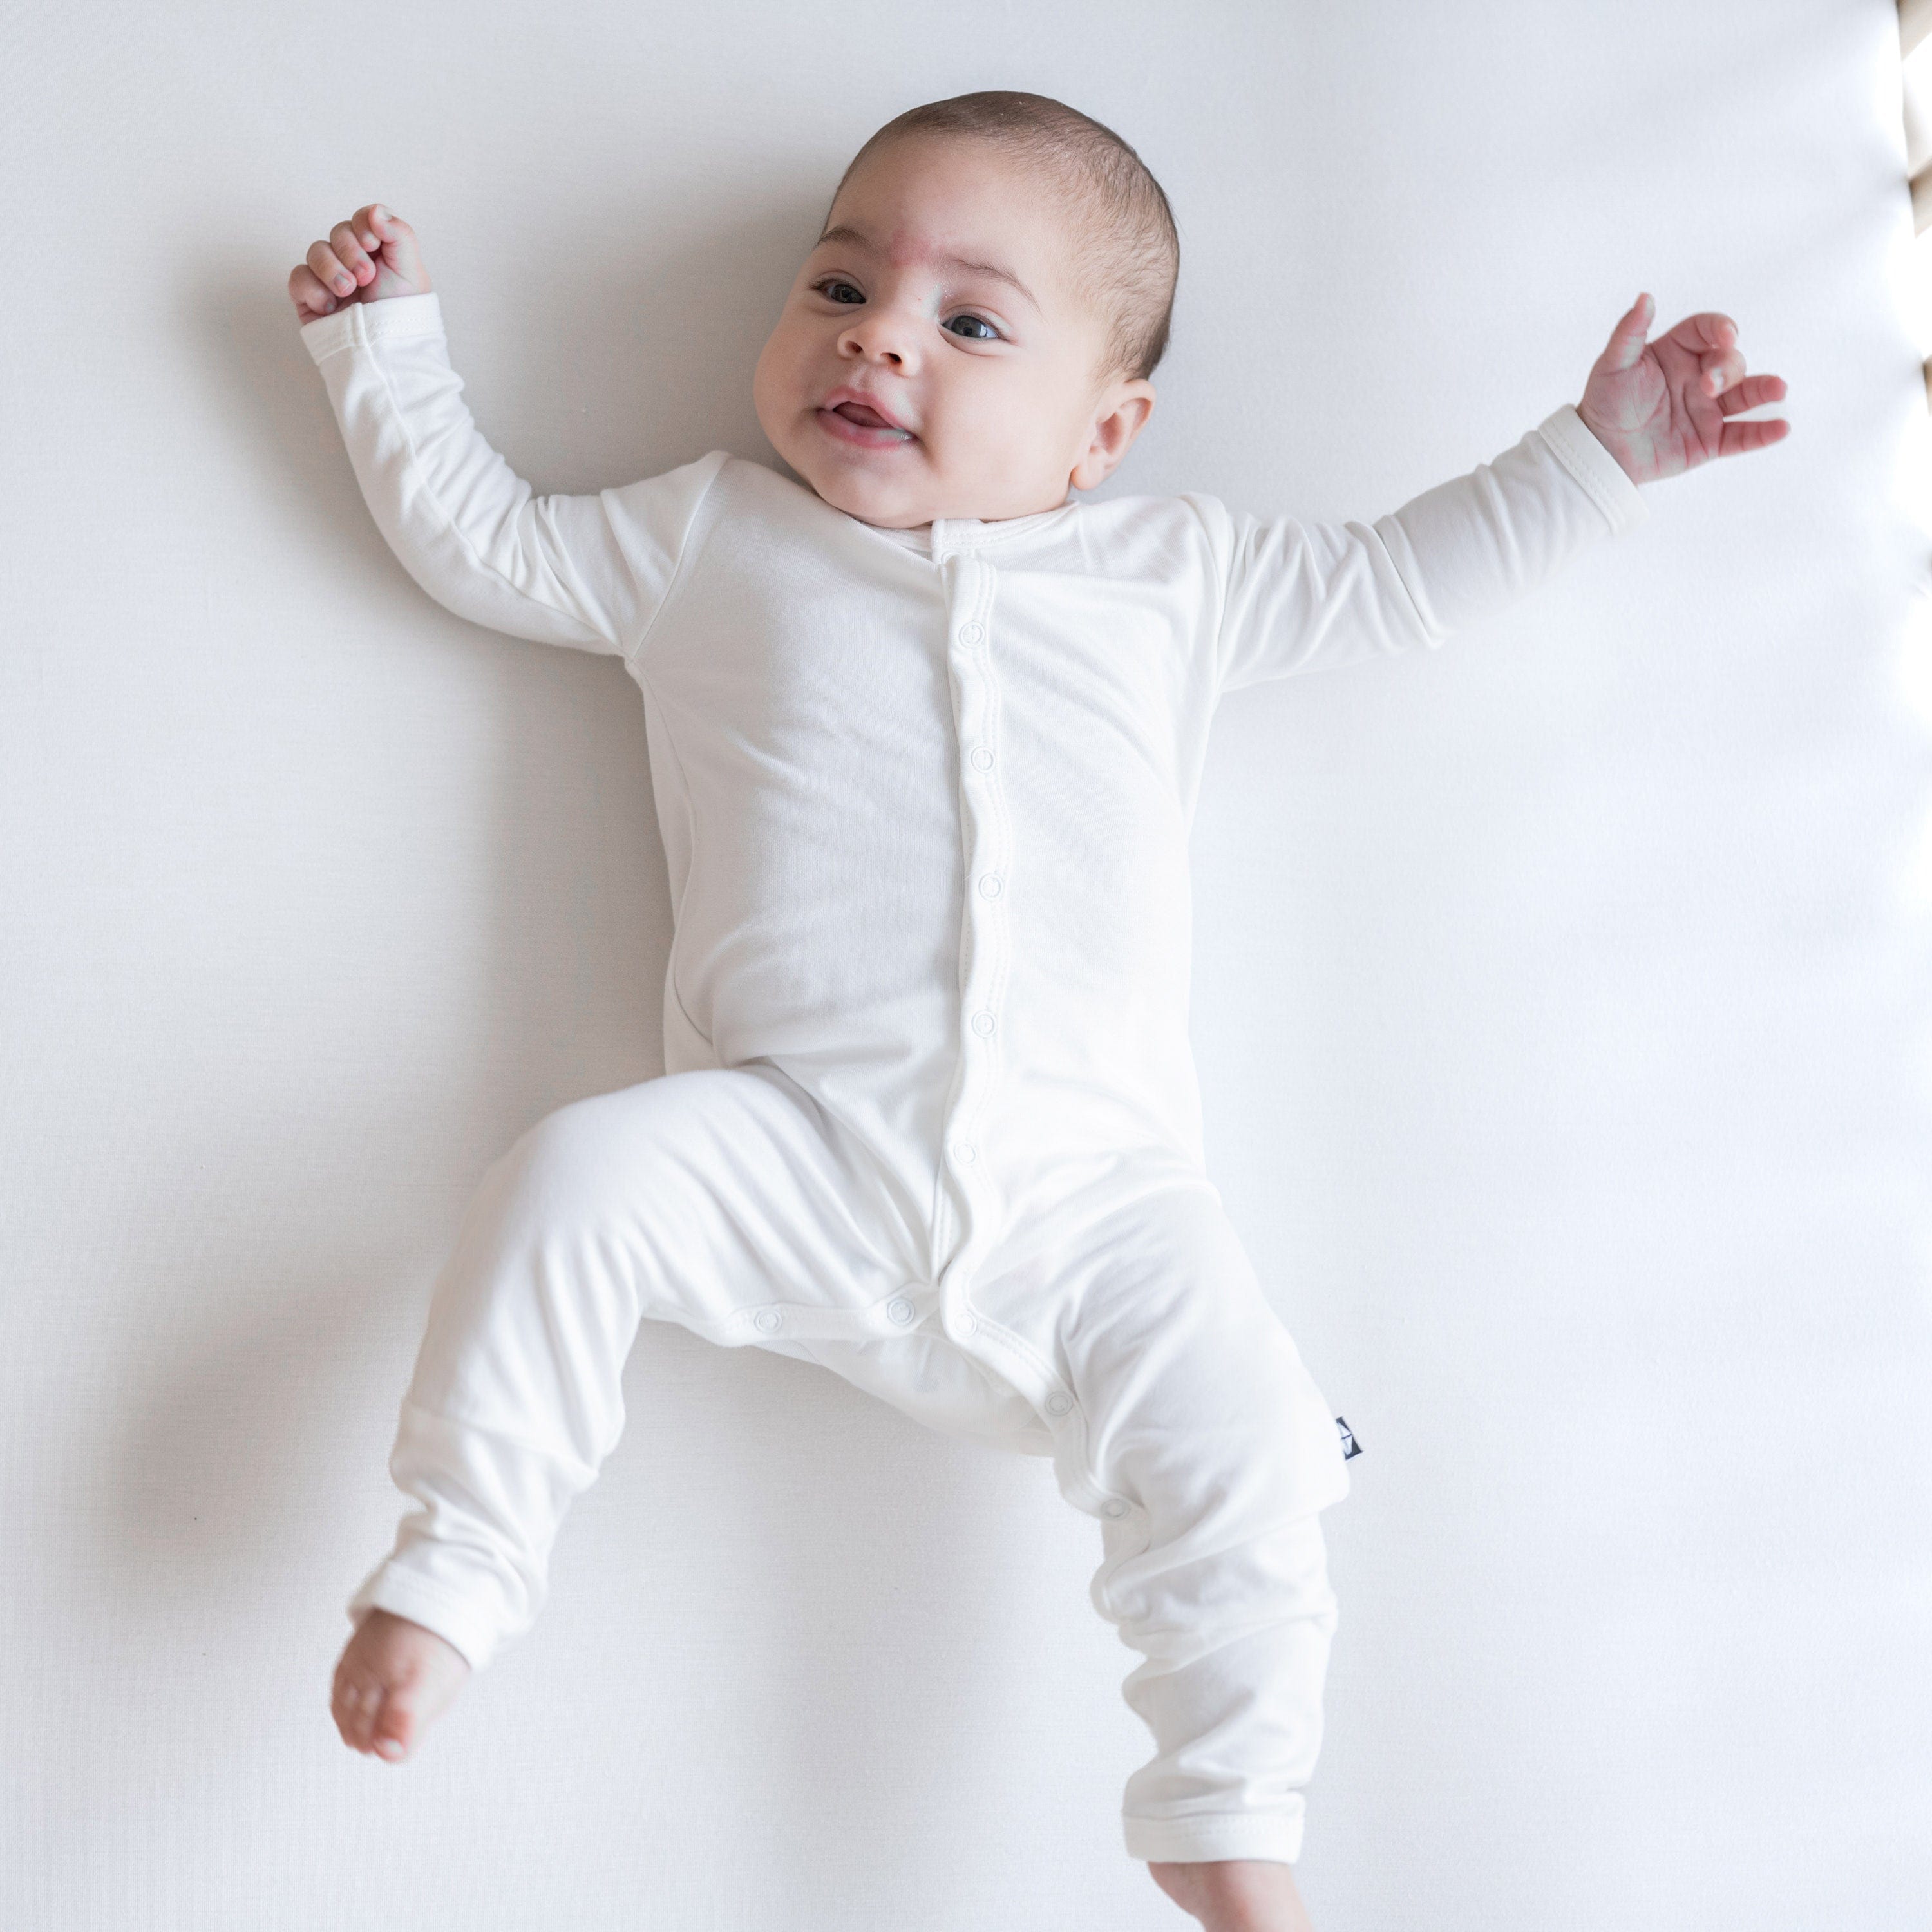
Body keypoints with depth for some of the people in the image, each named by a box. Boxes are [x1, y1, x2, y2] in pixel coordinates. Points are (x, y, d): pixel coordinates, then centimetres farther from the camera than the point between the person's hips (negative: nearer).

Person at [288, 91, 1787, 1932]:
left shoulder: (1170, 573, 16)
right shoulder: (703, 537, 15)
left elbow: (1389, 575, 25)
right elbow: (484, 541, 22)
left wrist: (1589, 453, 23)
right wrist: (384, 342, 23)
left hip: (1083, 1183, 1)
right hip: (790, 1154, 0)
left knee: (1242, 1455, -15)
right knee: (574, 1179, -27)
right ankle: (453, 1564, -8)